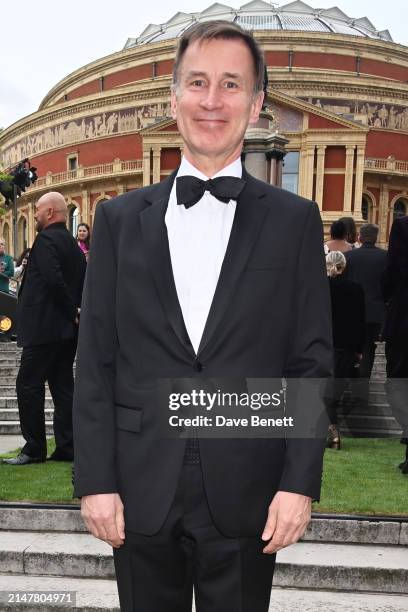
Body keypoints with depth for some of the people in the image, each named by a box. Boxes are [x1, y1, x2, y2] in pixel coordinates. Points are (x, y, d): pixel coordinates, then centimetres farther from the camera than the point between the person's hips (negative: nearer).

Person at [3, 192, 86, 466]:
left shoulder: (46, 239, -12)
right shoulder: (72, 243, 15)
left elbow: (54, 279, -24)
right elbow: (82, 283, 14)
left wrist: (72, 311, -15)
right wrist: (76, 311, 8)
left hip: (44, 327, -9)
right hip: (68, 330, 9)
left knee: (28, 384, -1)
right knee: (62, 385, 9)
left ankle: (34, 448, 3)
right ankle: (66, 448, 12)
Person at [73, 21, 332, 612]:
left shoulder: (294, 220, 0)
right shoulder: (120, 218, 3)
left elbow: (312, 363, -1)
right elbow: (95, 361, 2)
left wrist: (299, 483, -7)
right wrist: (95, 480, -3)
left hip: (247, 495, -1)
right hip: (141, 493, 1)